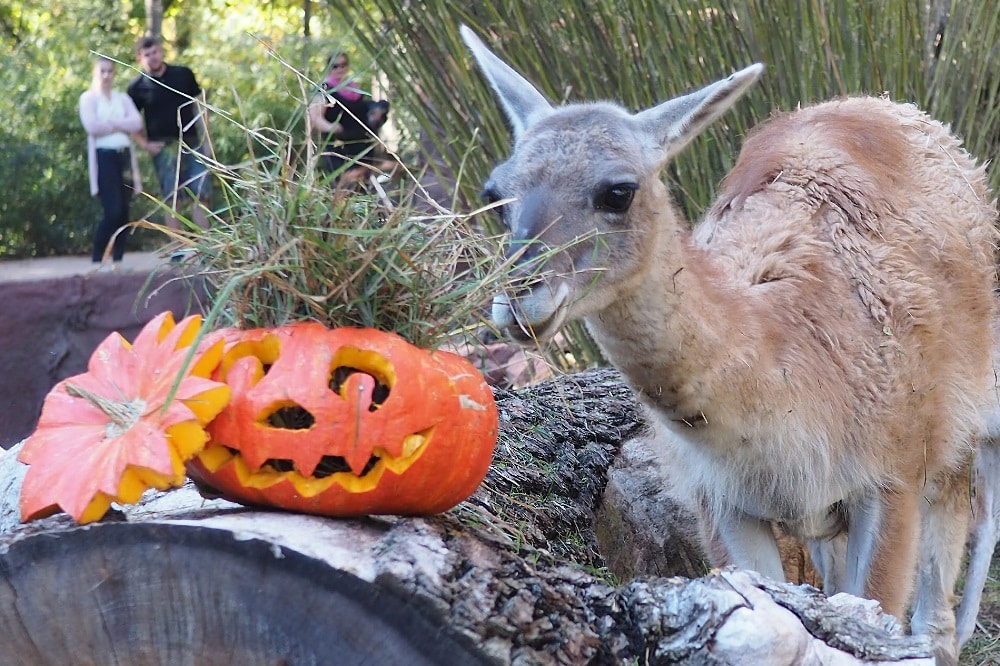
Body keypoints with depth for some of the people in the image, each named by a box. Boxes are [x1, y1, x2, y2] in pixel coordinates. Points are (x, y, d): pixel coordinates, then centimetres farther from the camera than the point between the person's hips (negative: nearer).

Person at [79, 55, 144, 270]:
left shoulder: (123, 98, 16)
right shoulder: (88, 98, 2)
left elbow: (137, 123, 1)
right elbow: (92, 126, -14)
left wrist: (111, 123, -10)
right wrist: (121, 125, -4)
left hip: (125, 156, 5)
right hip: (104, 157, -5)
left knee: (123, 211, 2)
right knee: (112, 211, -14)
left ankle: (118, 260, 6)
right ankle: (97, 260, -6)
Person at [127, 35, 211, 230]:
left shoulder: (183, 74, 4)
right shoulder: (137, 87, 1)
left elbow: (199, 106, 10)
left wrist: (206, 136, 2)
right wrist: (145, 144, -5)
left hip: (192, 143, 1)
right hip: (164, 148, -1)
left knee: (200, 196, -3)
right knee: (172, 201, 1)